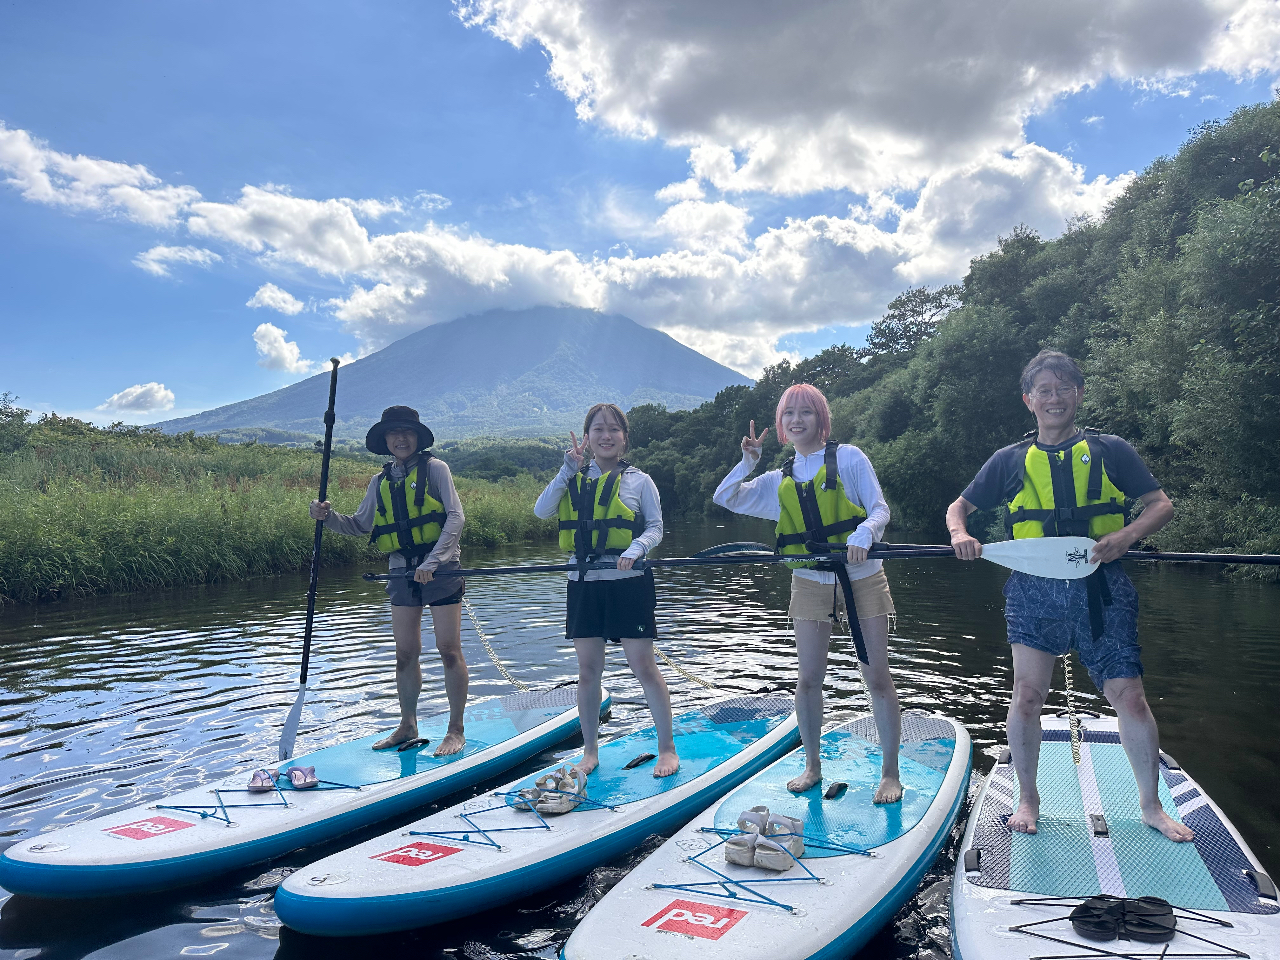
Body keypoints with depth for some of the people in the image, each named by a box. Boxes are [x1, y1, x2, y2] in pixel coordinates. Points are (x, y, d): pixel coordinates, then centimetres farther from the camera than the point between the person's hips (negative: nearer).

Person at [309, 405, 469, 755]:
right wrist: (329, 516, -5)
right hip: (401, 571, 5)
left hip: (440, 569, -5)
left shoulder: (434, 468, -3)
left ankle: (456, 730, 6)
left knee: (449, 650, -3)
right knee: (405, 653, 9)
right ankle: (407, 726, 23)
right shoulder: (380, 482, 12)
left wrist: (431, 562, -21)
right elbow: (360, 526, 15)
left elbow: (455, 517, -12)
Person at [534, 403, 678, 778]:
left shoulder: (638, 480, 2)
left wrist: (636, 549, -21)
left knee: (643, 666, -1)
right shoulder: (575, 479, 9)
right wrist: (569, 467, -10)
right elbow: (542, 510, -5)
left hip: (628, 582, -3)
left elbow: (656, 527, -1)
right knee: (588, 670, 9)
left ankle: (667, 748, 14)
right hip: (585, 583, 3)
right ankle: (590, 751, 23)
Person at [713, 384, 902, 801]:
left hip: (862, 577, -3)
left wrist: (864, 533, -26)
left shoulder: (848, 457, 0)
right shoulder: (779, 480, 11)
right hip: (811, 582, 3)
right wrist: (747, 463, 0)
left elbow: (880, 509, -5)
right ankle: (812, 766, 23)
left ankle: (890, 772, 13)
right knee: (809, 678, 5)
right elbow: (724, 499, 12)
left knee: (877, 677, -1)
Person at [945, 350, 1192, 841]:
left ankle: (1151, 805, 21)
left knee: (1129, 696, 0)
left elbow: (1162, 505, 8)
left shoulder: (1110, 450, 7)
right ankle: (1028, 799, 17)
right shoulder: (1010, 460, 9)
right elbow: (959, 506, 14)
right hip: (1034, 587, 1)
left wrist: (1126, 535, -12)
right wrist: (960, 534, -9)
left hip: (1101, 587, 0)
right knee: (1027, 693, -2)